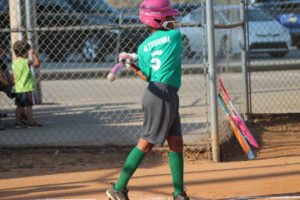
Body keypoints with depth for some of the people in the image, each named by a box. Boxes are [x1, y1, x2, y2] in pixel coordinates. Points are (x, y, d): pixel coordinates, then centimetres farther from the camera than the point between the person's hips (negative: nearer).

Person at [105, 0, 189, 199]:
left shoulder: (143, 48, 12)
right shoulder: (175, 35, 1)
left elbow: (149, 77, 11)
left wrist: (133, 67, 16)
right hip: (164, 95, -7)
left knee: (176, 144, 10)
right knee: (145, 144, -6)